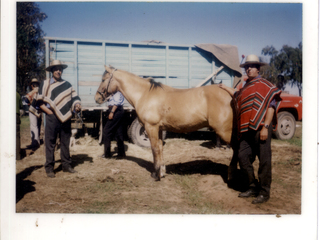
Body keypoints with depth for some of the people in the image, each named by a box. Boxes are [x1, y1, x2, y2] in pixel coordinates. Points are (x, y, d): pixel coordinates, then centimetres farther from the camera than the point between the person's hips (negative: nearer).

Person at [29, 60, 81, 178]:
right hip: (52, 118, -3)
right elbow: (39, 101, 2)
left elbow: (74, 98, 14)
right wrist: (48, 111, -9)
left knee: (65, 143, 11)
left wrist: (77, 105, -6)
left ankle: (66, 165, 21)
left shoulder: (67, 84, 14)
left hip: (66, 118, 3)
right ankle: (49, 168, 7)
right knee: (50, 143, 0)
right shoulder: (45, 84, 5)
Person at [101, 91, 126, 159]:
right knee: (119, 133, 9)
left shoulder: (117, 91, -11)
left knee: (106, 131, -4)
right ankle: (121, 153, 13)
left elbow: (117, 101, -20)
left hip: (115, 110, -10)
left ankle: (107, 154, 1)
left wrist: (112, 112, -23)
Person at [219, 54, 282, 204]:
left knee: (264, 161, -2)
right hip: (247, 130, 8)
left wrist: (265, 127, -17)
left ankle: (264, 192, 8)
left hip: (261, 128, -8)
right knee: (243, 157, 7)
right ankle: (253, 188, 20)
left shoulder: (265, 85, -2)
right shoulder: (246, 87, 20)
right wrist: (225, 88, 51)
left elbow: (271, 106, -10)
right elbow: (237, 95, 43)